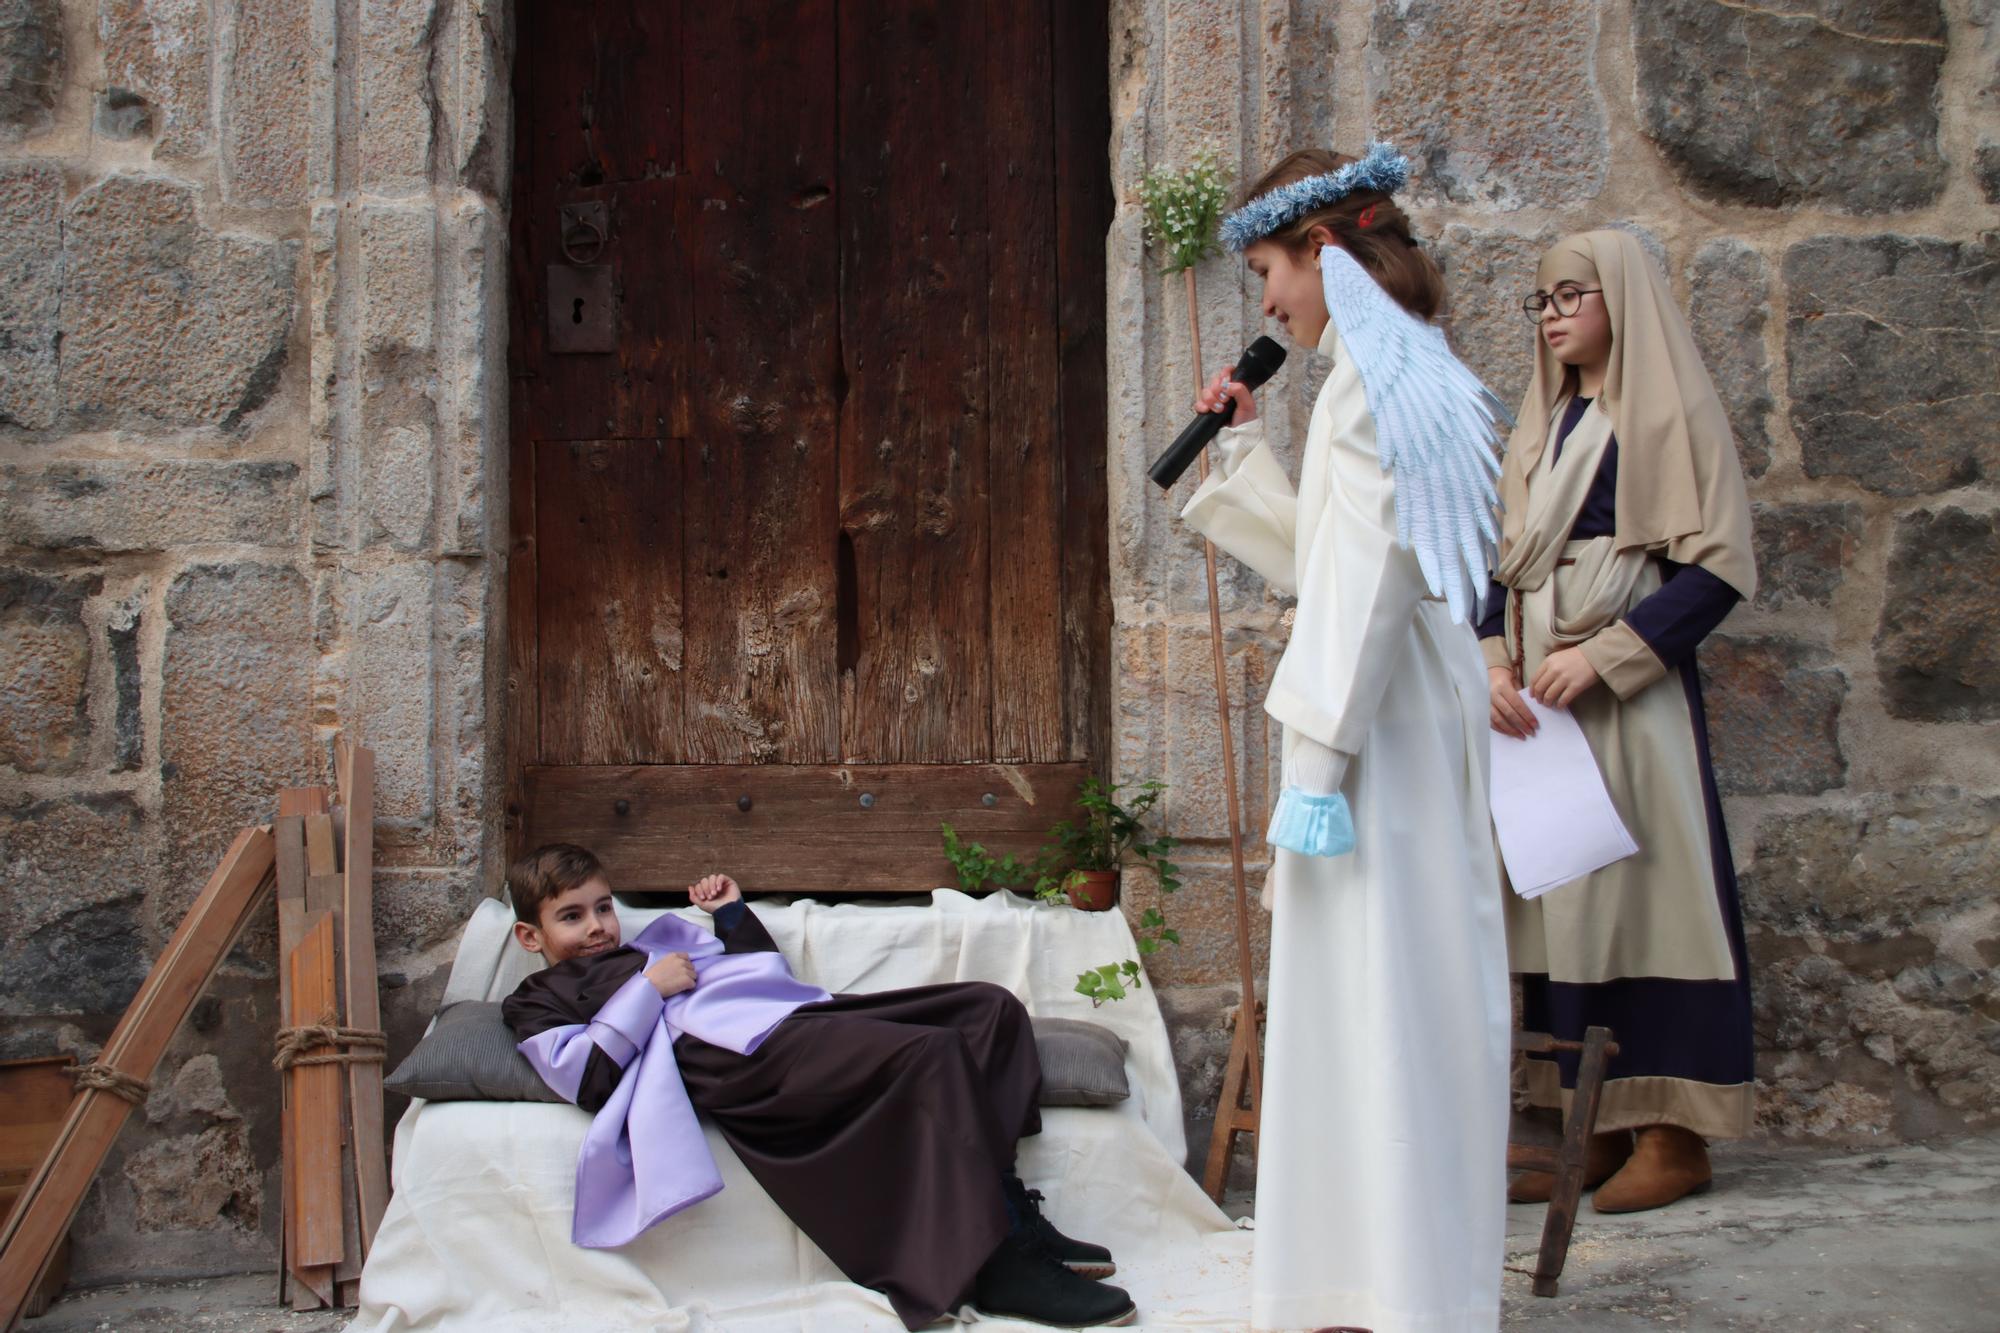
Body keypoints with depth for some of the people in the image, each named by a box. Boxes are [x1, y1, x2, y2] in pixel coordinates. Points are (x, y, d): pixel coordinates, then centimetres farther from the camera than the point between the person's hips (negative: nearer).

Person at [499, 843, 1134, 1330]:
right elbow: (583, 1076, -6)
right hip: (734, 1050, -9)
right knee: (929, 1052, -31)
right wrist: (649, 989, -4)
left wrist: (733, 914, 30)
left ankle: (1006, 1207, -12)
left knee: (990, 1007, -4)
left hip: (796, 1012, 9)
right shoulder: (538, 1001, 16)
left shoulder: (659, 941, 39)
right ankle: (998, 1266, -29)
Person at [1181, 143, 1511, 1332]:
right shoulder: (1398, 368, 18)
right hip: (1397, 722, 10)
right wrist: (1245, 447, 22)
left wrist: (1320, 756, -21)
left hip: (1381, 728, -10)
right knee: (1391, 997, 14)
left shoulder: (1373, 372, -12)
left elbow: (1370, 576, -20)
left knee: (1378, 997, -6)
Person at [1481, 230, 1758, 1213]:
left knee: (1643, 885, -6)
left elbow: (1719, 566, -10)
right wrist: (1496, 661, -2)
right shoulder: (1542, 428, 18)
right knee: (1560, 896, 5)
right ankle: (1595, 1126, 11)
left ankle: (1672, 1134, 1)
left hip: (1633, 695, -7)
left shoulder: (1672, 413, -2)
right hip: (1541, 699, 7)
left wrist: (1605, 655, -17)